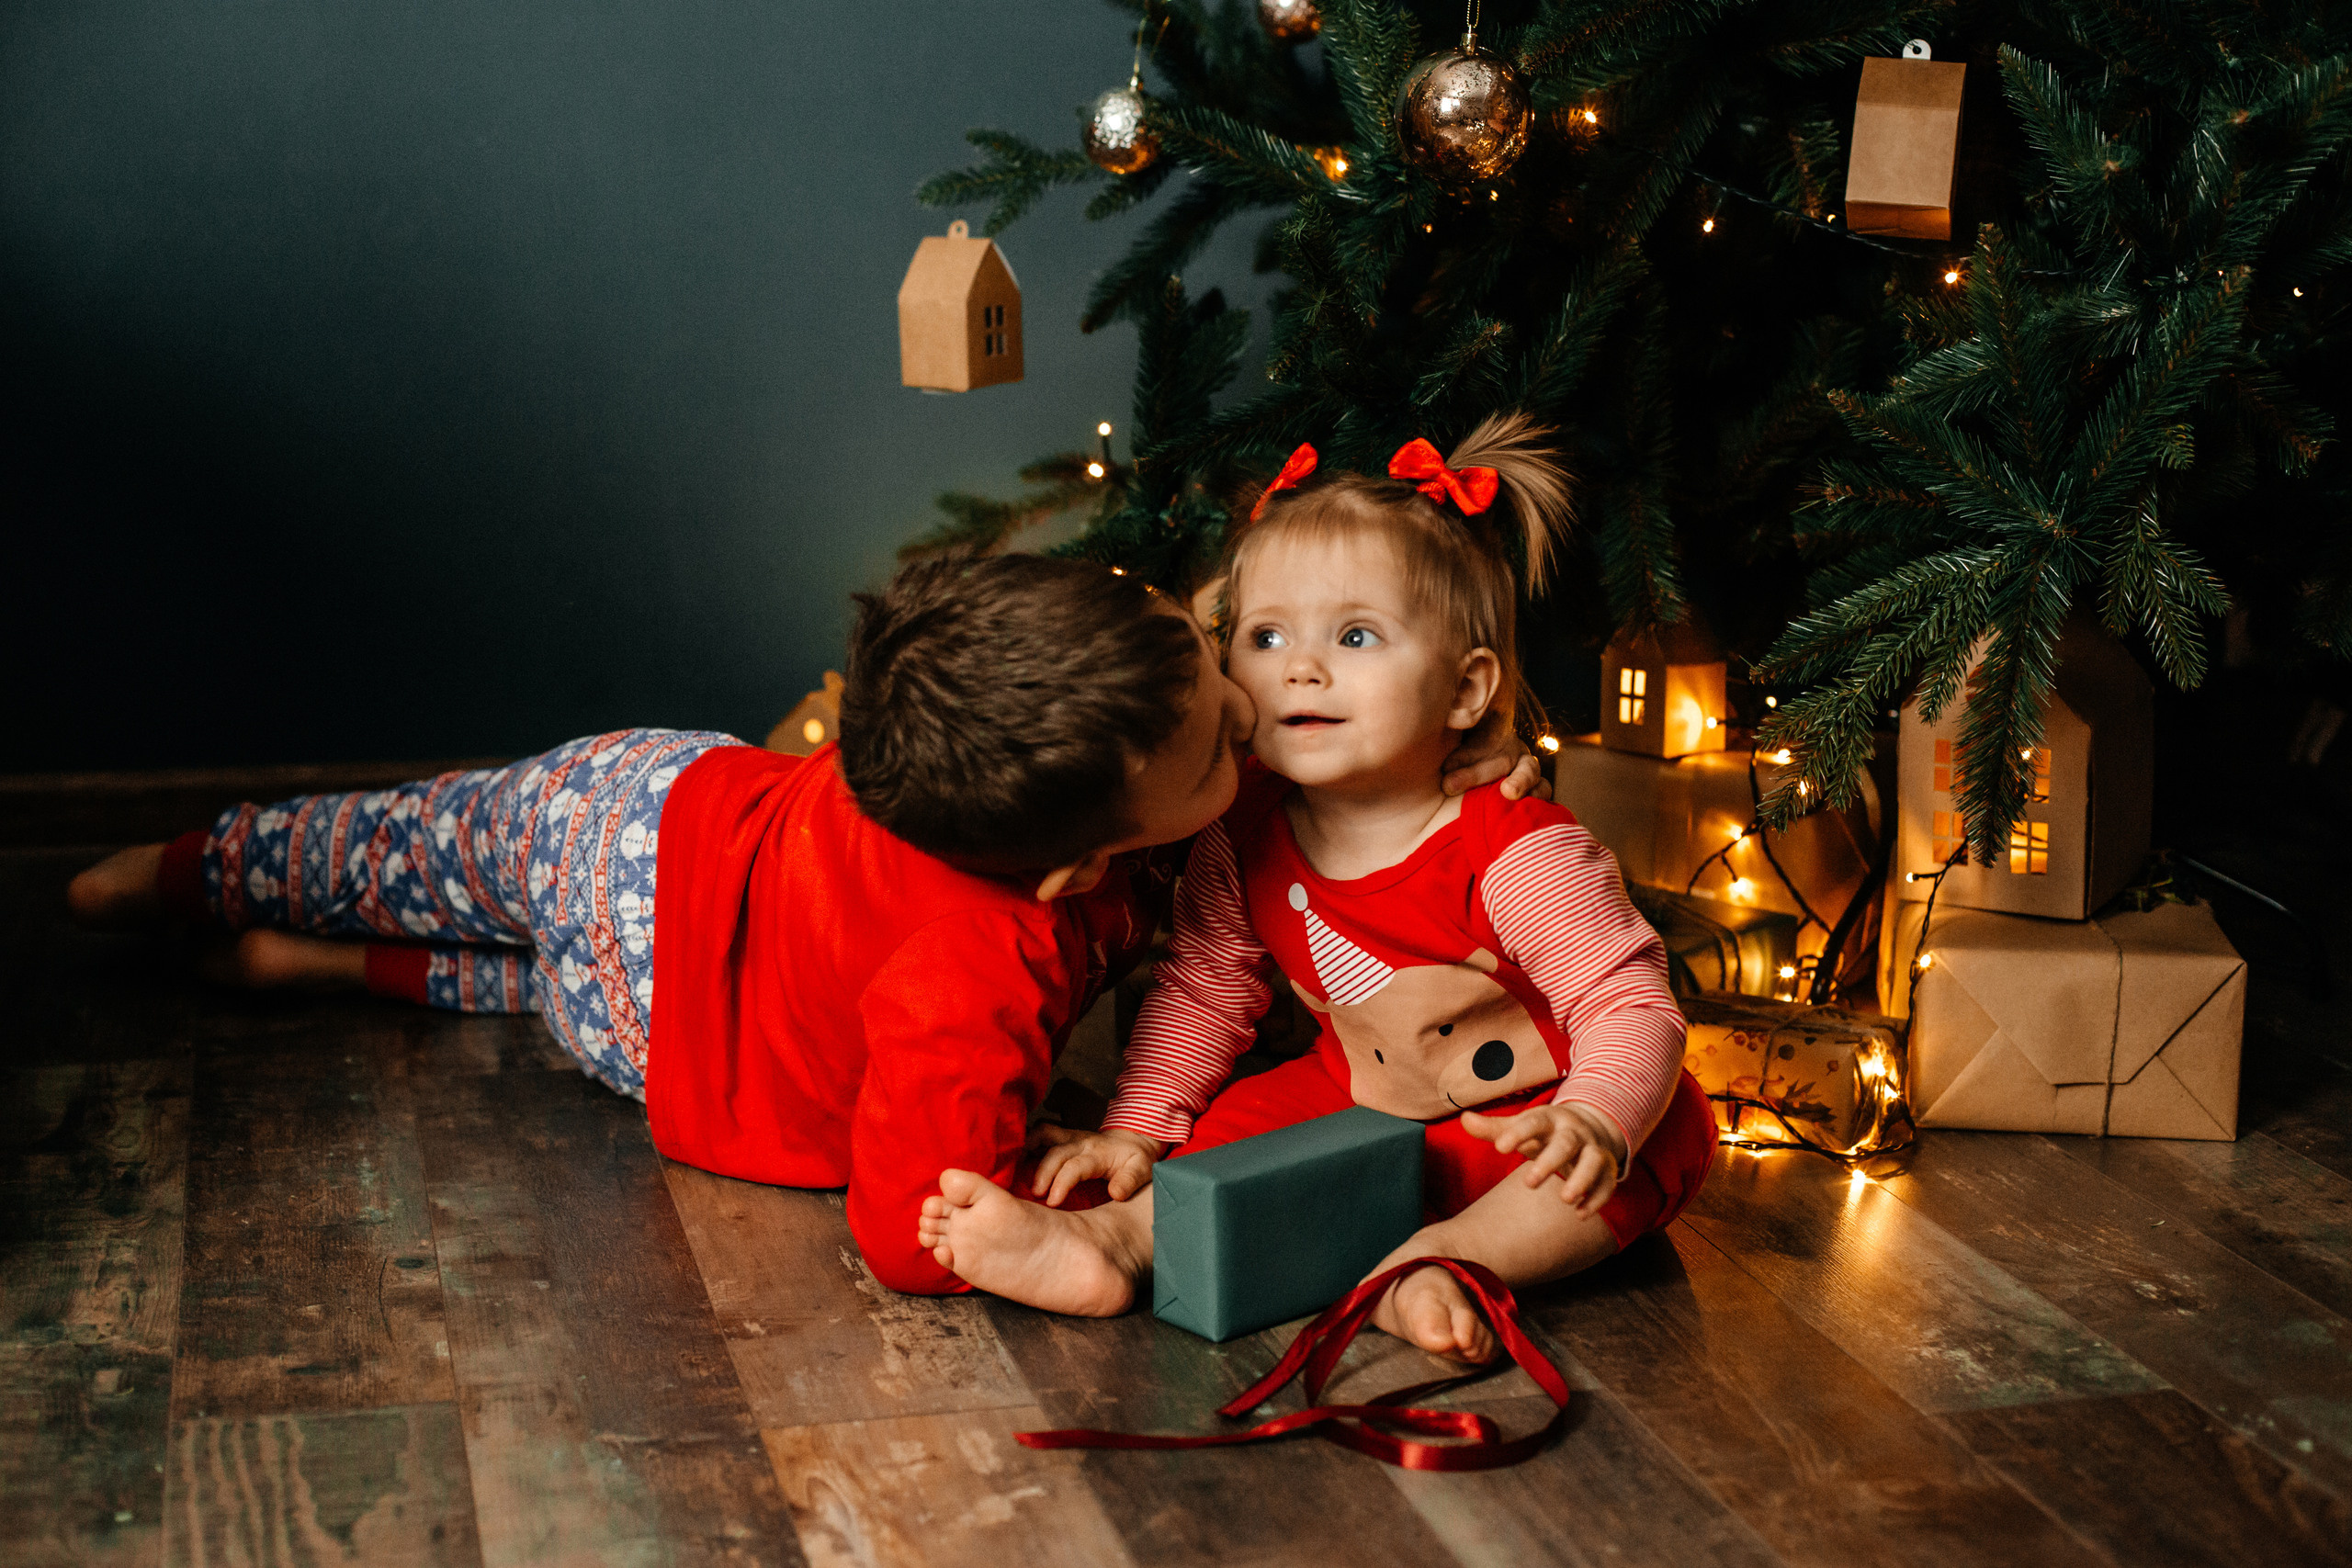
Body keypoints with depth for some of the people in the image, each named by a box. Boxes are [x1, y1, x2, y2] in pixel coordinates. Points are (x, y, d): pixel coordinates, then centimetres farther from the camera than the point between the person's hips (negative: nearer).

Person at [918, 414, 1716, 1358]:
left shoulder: (1517, 855, -26)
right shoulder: (1243, 836, -10)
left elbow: (1632, 1006, -26)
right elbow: (1203, 987, 4)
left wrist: (1593, 1123, -47)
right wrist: (1136, 1129, -5)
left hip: (1522, 1121, -5)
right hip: (1359, 1105, 5)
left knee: (1665, 1137, -31)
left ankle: (1443, 1263, -42)